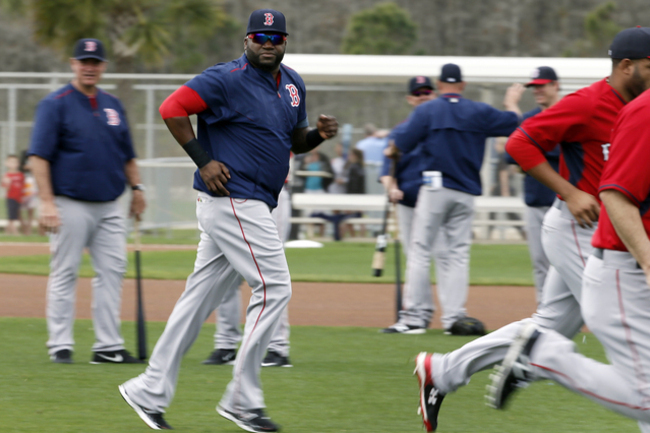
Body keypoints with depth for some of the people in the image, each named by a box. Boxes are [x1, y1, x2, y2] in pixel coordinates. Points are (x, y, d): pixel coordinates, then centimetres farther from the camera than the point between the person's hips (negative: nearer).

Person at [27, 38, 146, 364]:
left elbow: (126, 153, 24)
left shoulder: (113, 106, 15)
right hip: (71, 205, -6)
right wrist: (47, 203, -19)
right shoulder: (55, 104, -4)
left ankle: (109, 346, 6)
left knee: (112, 271, 2)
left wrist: (136, 187, 12)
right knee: (64, 274, -2)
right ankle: (60, 346, 3)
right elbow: (39, 156, -11)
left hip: (109, 206, 6)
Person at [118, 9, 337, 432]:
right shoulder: (227, 78, -11)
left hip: (253, 207, 9)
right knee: (274, 287, -11)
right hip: (232, 201, -9)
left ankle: (150, 392, 14)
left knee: (201, 298, 10)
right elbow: (173, 109, -14)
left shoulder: (292, 84, 15)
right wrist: (204, 161, -17)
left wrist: (319, 134, 3)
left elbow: (294, 141, 25)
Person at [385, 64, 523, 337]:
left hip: (434, 189, -3)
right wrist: (511, 102, 35)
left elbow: (402, 144, -5)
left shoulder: (426, 111, -3)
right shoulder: (479, 112, 4)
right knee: (459, 254, 6)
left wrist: (391, 151, 18)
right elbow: (512, 122, 13)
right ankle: (454, 317, 1)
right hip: (466, 193, 3)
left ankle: (416, 314, -5)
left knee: (420, 250, 1)